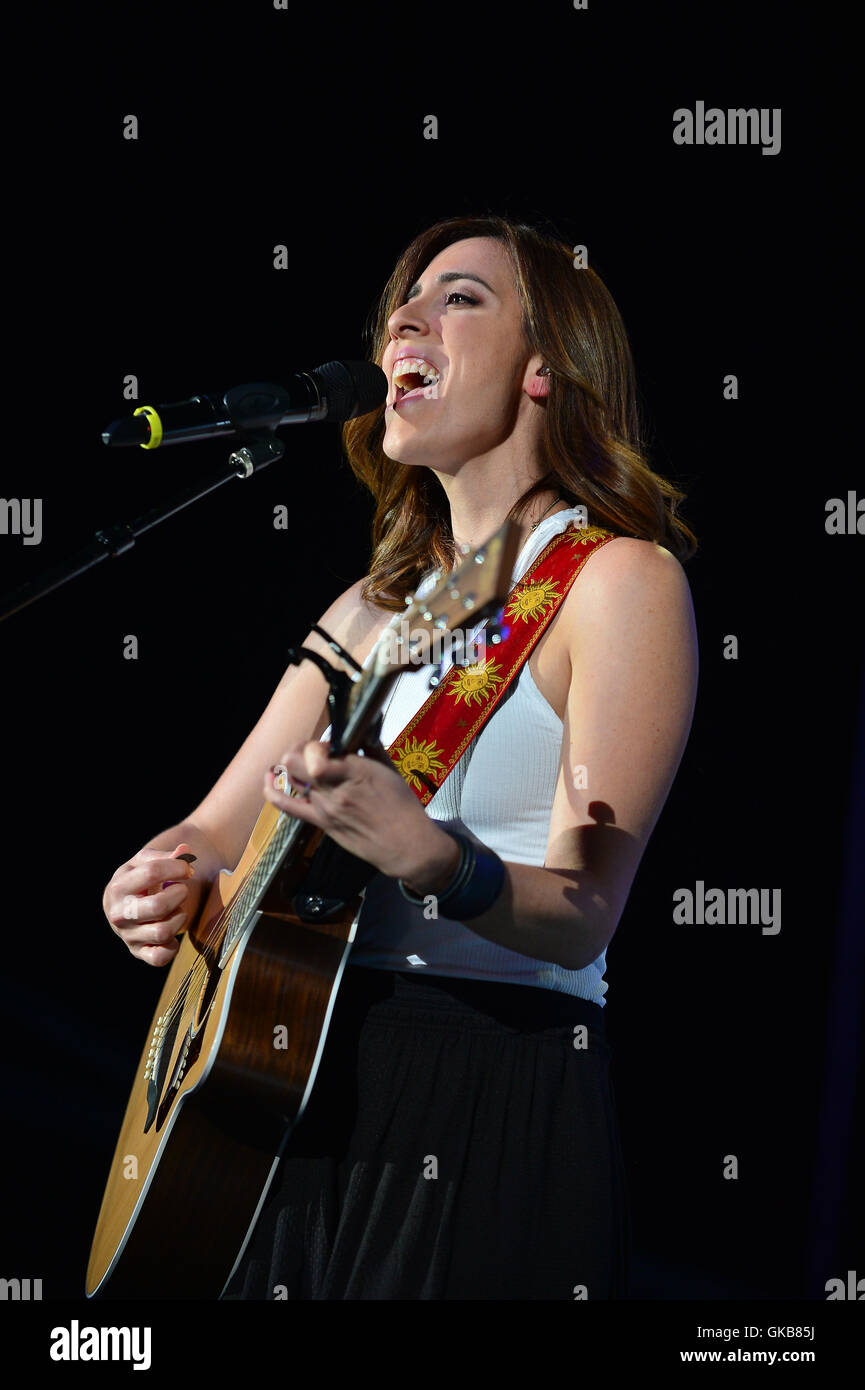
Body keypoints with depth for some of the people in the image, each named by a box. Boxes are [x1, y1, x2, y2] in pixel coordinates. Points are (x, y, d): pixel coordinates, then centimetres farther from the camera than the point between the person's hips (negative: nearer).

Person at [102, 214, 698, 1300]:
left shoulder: (619, 580, -7)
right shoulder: (377, 606, 15)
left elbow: (582, 920, -15)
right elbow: (213, 828, 18)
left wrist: (427, 857, -33)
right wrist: (161, 881, -5)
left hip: (498, 1099, -6)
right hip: (314, 1088, 7)